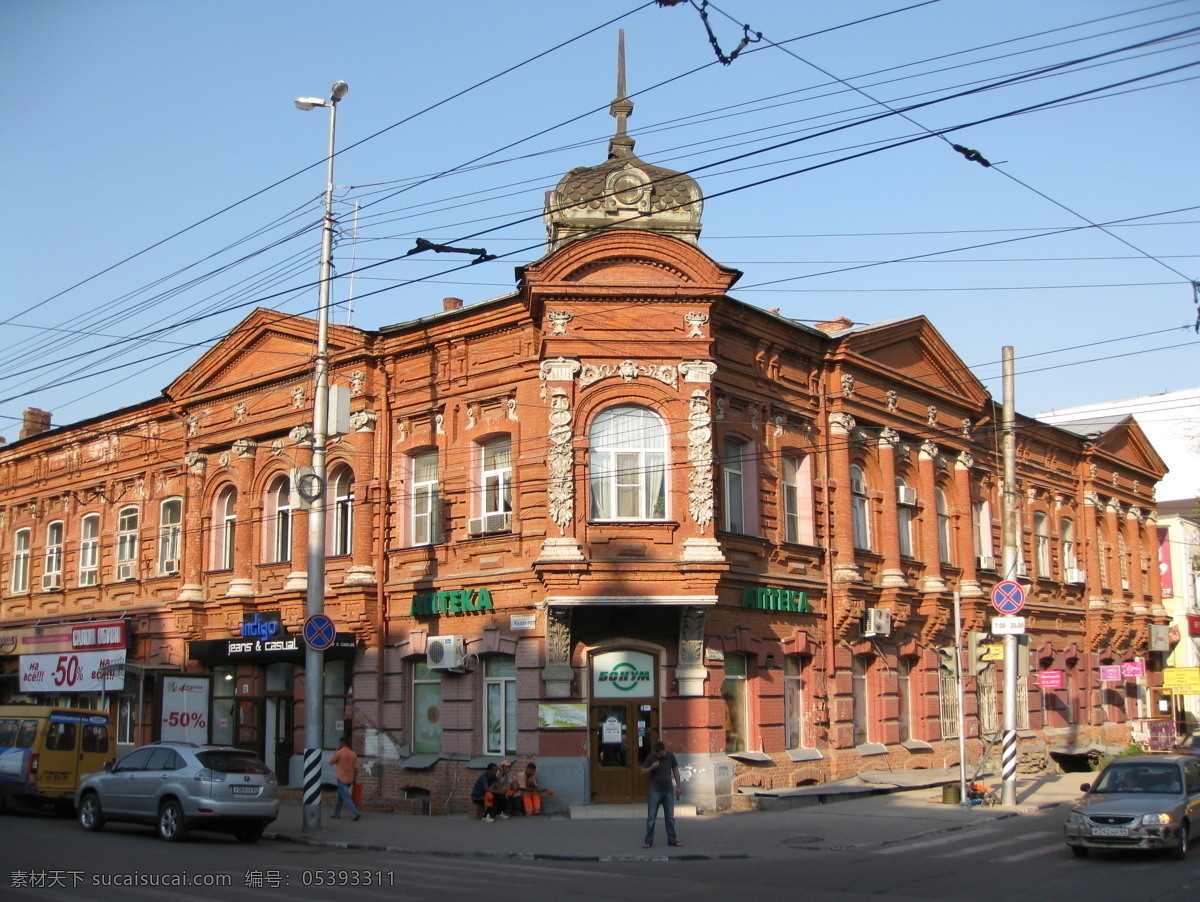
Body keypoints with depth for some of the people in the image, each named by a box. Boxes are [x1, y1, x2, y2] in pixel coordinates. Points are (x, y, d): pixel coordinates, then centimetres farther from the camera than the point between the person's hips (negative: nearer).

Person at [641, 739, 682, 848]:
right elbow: (643, 771, -3)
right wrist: (651, 767, -23)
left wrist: (678, 786, 6)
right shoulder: (651, 757, -8)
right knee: (651, 817, -3)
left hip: (669, 790, 2)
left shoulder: (670, 756, -2)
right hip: (655, 791, -2)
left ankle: (672, 840, 18)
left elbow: (675, 770, 8)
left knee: (670, 817, 9)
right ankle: (648, 841, 2)